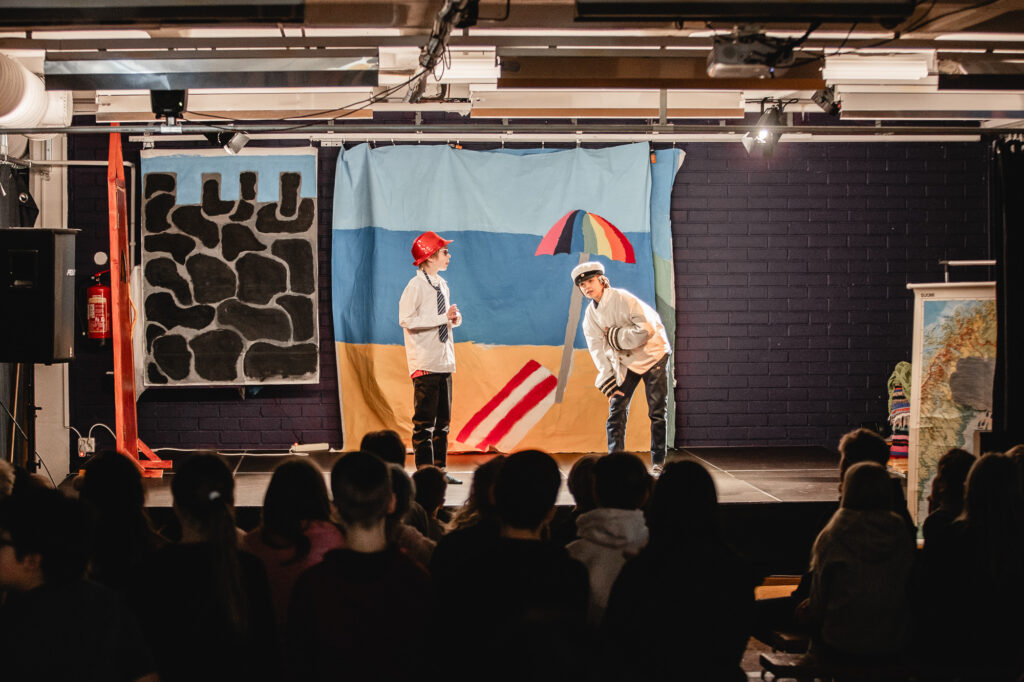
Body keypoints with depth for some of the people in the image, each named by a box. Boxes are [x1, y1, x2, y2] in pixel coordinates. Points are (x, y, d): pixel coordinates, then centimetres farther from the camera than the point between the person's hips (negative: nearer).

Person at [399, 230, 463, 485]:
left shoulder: (442, 285, 14)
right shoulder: (416, 286, -11)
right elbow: (407, 320, -19)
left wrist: (454, 318, 0)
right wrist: (443, 317, -19)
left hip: (444, 360, 8)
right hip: (425, 363, -8)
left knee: (443, 418, 11)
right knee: (424, 419, -5)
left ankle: (439, 468, 17)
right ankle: (424, 470, -2)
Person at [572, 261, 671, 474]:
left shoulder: (622, 299, -20)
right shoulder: (590, 316, -1)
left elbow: (647, 329, -25)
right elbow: (598, 351, -4)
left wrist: (616, 337, -20)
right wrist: (608, 383, -14)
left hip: (652, 355, -5)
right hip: (624, 362, 5)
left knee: (658, 412, -3)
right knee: (616, 408, -4)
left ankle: (658, 462, 4)